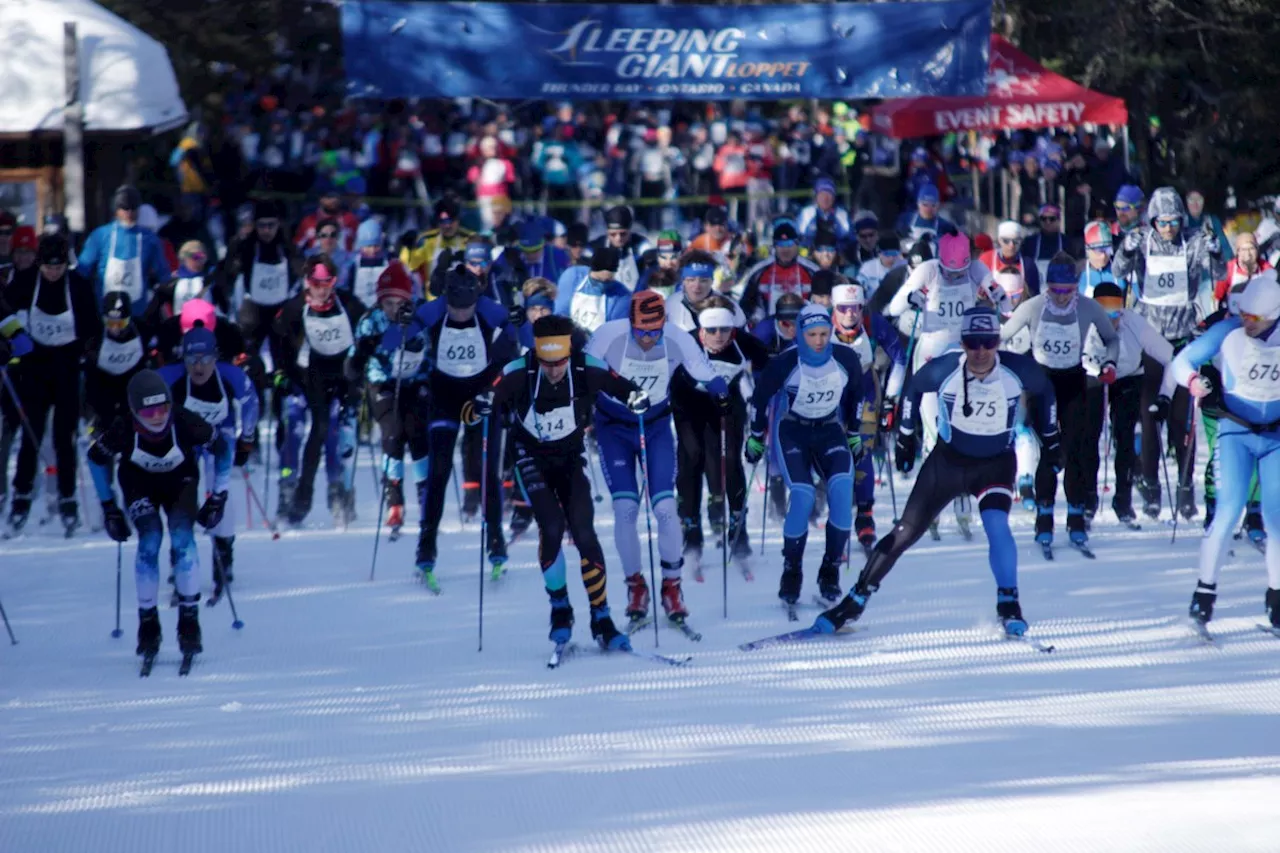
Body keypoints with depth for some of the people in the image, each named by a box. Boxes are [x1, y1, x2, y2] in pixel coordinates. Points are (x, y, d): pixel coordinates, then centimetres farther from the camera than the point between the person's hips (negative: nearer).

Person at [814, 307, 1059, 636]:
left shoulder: (1018, 371, -21)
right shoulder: (944, 370, -22)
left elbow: (1043, 389, 3)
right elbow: (913, 388, 1)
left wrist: (1050, 436, 10)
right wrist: (905, 436, 8)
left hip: (996, 464, -1)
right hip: (948, 460, 1)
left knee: (996, 526, -26)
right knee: (906, 532, 0)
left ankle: (1008, 604, -11)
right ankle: (856, 600, 10)